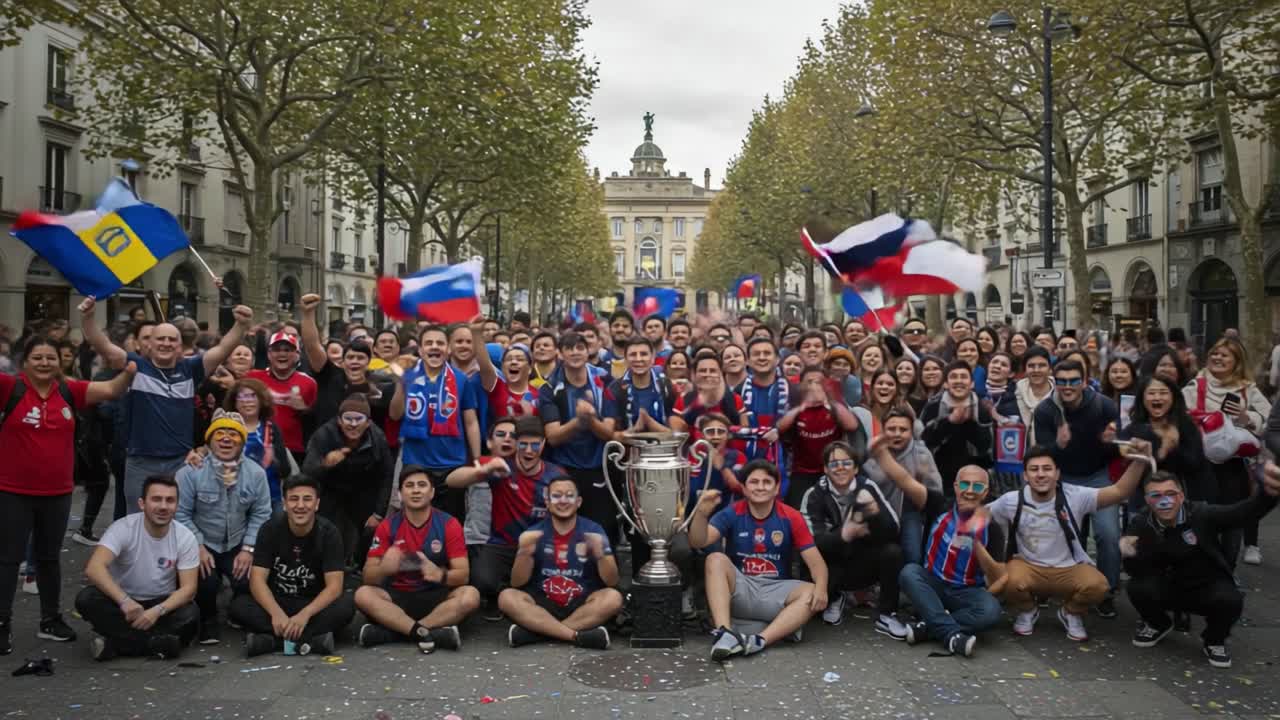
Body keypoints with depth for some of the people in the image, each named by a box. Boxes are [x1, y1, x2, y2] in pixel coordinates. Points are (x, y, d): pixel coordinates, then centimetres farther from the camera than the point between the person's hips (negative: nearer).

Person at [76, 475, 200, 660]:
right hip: (121, 601, 0)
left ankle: (115, 643, -23)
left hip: (162, 604, 1)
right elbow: (93, 568, -32)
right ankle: (156, 642, -30)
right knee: (86, 598, -31)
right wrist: (125, 601, -45)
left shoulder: (185, 537, -11)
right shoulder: (123, 528, -18)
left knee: (190, 615, -30)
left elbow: (188, 588, -13)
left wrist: (157, 611, -31)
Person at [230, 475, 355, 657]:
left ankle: (269, 639, -36)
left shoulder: (328, 533, -11)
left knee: (346, 605, -31)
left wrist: (304, 615, -36)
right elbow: (257, 579, -16)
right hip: (275, 602, 1)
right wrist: (276, 613, -35)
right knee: (238, 606, -28)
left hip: (313, 604, -1)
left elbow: (334, 586, -18)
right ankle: (313, 639, -37)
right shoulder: (270, 529, -9)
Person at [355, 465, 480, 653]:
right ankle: (427, 632, -34)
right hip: (398, 597, 1)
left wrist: (441, 575, -33)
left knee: (470, 596, -30)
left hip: (435, 598, -1)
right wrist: (384, 568, -31)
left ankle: (390, 632, -29)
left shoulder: (448, 524, -5)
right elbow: (368, 577, -6)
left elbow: (463, 574, -10)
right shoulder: (388, 526, -2)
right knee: (363, 594, -26)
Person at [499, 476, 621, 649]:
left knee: (613, 598, -29)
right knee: (507, 597, -26)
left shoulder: (593, 530, -2)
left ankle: (535, 630, -27)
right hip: (543, 604, 0)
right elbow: (517, 583, -4)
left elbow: (612, 582, -6)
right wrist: (525, 553, -23)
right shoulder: (534, 533, 0)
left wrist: (600, 555, -25)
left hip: (581, 605, 0)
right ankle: (578, 635, -30)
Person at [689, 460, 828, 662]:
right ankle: (725, 634, -41)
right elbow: (698, 542, -16)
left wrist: (821, 587, -29)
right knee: (716, 559, -27)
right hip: (739, 588, 0)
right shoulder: (732, 514, -3)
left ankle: (760, 641, -41)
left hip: (775, 591, 1)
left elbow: (815, 561, -7)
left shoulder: (791, 518, -3)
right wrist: (702, 513, -35)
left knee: (812, 594, -26)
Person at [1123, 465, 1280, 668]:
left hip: (1207, 587, -1)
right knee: (1138, 588, -28)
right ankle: (1157, 625, 10)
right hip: (1167, 588, 2)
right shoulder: (1141, 523, -14)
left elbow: (1245, 512, -36)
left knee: (1230, 600, -33)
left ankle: (1214, 640, 4)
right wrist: (1131, 554, -42)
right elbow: (1134, 571, -16)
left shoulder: (1202, 514, -21)